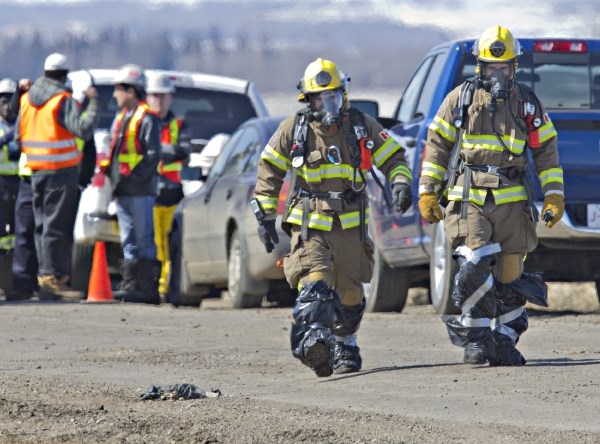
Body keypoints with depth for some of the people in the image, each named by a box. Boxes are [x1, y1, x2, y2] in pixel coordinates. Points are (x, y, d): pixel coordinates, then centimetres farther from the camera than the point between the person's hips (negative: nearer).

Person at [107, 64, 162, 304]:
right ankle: (130, 285, 12)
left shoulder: (147, 118, -7)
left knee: (144, 240, -7)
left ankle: (147, 288, -7)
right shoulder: (121, 117, 21)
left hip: (140, 191, -9)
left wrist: (135, 176, -17)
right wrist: (112, 173, 11)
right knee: (128, 242, 10)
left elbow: (153, 154, -13)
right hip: (123, 190, 9)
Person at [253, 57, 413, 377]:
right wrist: (264, 216, 2)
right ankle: (312, 340, -36)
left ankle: (344, 349, 25)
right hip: (308, 226, -2)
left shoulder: (363, 127, 6)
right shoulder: (293, 130, 2)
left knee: (349, 295, 7)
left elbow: (393, 158, 13)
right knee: (315, 285, -23)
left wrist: (401, 183, -8)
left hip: (350, 227, 3)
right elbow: (269, 172, 7)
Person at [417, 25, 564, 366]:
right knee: (475, 268, -17)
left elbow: (546, 150, 12)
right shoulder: (460, 99, 6)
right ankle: (476, 338, -5)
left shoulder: (527, 104, 9)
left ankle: (504, 341, 15)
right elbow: (437, 145, 10)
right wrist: (428, 191, 4)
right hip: (469, 200, -2)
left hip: (512, 202, 2)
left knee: (509, 277, 3)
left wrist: (554, 196, 5)